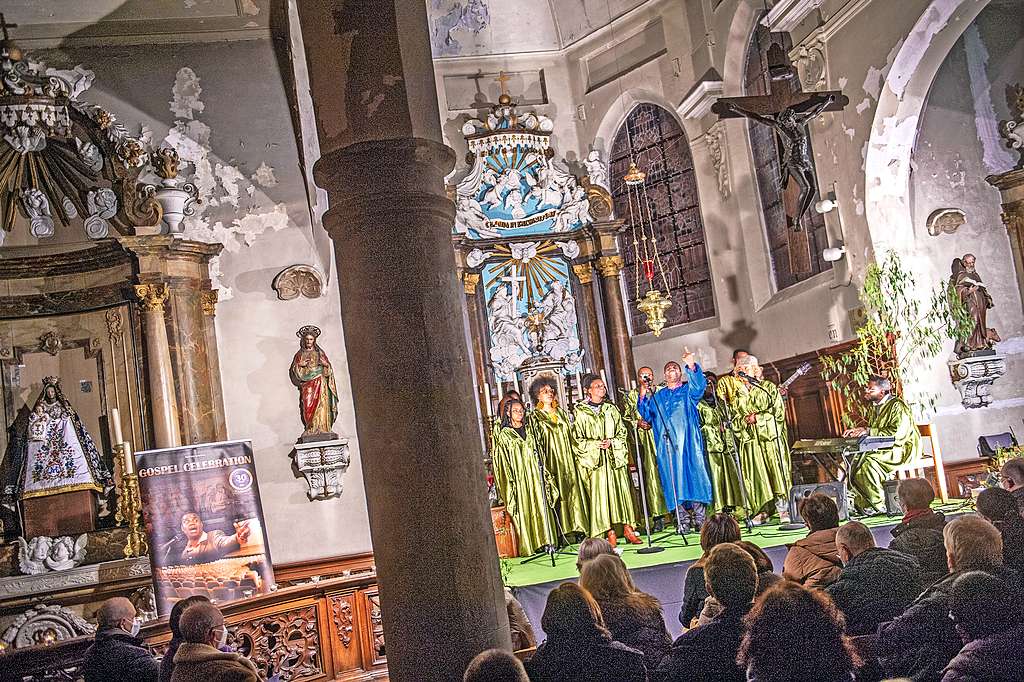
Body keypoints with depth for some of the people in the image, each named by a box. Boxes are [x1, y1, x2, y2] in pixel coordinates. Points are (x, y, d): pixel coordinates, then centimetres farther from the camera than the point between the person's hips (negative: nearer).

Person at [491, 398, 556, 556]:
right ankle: (528, 545, 1)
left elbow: (536, 454, 15)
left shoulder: (528, 431, 12)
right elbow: (503, 462, -4)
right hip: (519, 479, -4)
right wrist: (510, 483, -11)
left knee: (539, 507, 4)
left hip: (533, 477, 4)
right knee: (524, 511, -3)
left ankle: (542, 541, 9)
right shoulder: (503, 435, -1)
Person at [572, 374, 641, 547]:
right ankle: (610, 532, -2)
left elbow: (622, 432, 9)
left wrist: (611, 442, -9)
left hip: (615, 457, 3)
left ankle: (627, 528, 6)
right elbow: (577, 439, -1)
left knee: (621, 490, -1)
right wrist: (595, 444, -13)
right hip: (594, 459, -3)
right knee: (600, 493, -5)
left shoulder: (612, 409, 11)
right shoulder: (580, 412, 1)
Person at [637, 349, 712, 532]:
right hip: (667, 444, 2)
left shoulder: (688, 390, 12)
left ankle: (699, 516, -5)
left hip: (688, 441, -2)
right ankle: (685, 517, 1)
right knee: (674, 480, -2)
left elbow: (699, 385, -9)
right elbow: (647, 415, 12)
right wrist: (643, 397, -4)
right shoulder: (657, 396, 20)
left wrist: (692, 366, -28)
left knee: (693, 473, -9)